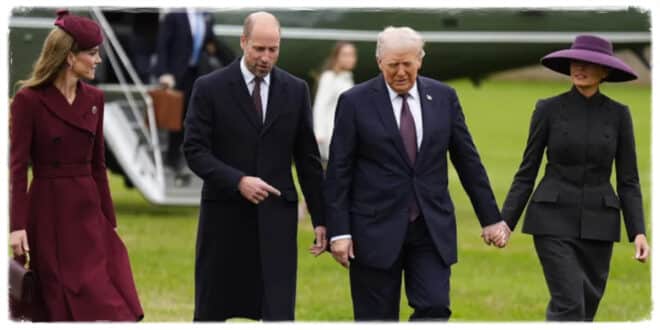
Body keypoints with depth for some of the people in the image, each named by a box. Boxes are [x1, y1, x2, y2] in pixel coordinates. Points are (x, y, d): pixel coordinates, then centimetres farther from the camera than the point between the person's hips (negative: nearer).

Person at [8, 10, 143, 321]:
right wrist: (17, 226, -17)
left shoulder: (94, 99, 8)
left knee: (112, 303, -3)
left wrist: (109, 219, 12)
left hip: (88, 211, 5)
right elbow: (18, 166, -10)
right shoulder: (29, 99, -8)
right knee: (64, 307, -1)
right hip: (50, 212, -5)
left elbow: (98, 164, 13)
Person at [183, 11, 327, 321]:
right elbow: (194, 151, -7)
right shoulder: (210, 88, -3)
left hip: (276, 215, 1)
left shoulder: (295, 90, 6)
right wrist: (238, 181, -22)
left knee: (279, 313, -5)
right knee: (211, 313, 7)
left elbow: (308, 159, 9)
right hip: (225, 214, -1)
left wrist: (321, 218, 7)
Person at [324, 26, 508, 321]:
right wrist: (339, 231, -9)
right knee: (377, 319, 2)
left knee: (434, 310, -8)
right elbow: (338, 172, -3)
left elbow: (468, 161, 10)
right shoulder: (355, 102, -3)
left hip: (432, 228, 2)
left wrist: (490, 218, 10)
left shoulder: (443, 97, 5)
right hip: (376, 229, -2)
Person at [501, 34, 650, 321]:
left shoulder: (617, 114, 4)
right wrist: (505, 221, -4)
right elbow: (527, 172, 3)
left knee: (587, 306, 8)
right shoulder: (548, 109, -1)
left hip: (597, 223, 3)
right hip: (554, 221, -3)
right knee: (569, 305, -14)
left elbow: (628, 179, 5)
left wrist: (638, 232, -5)